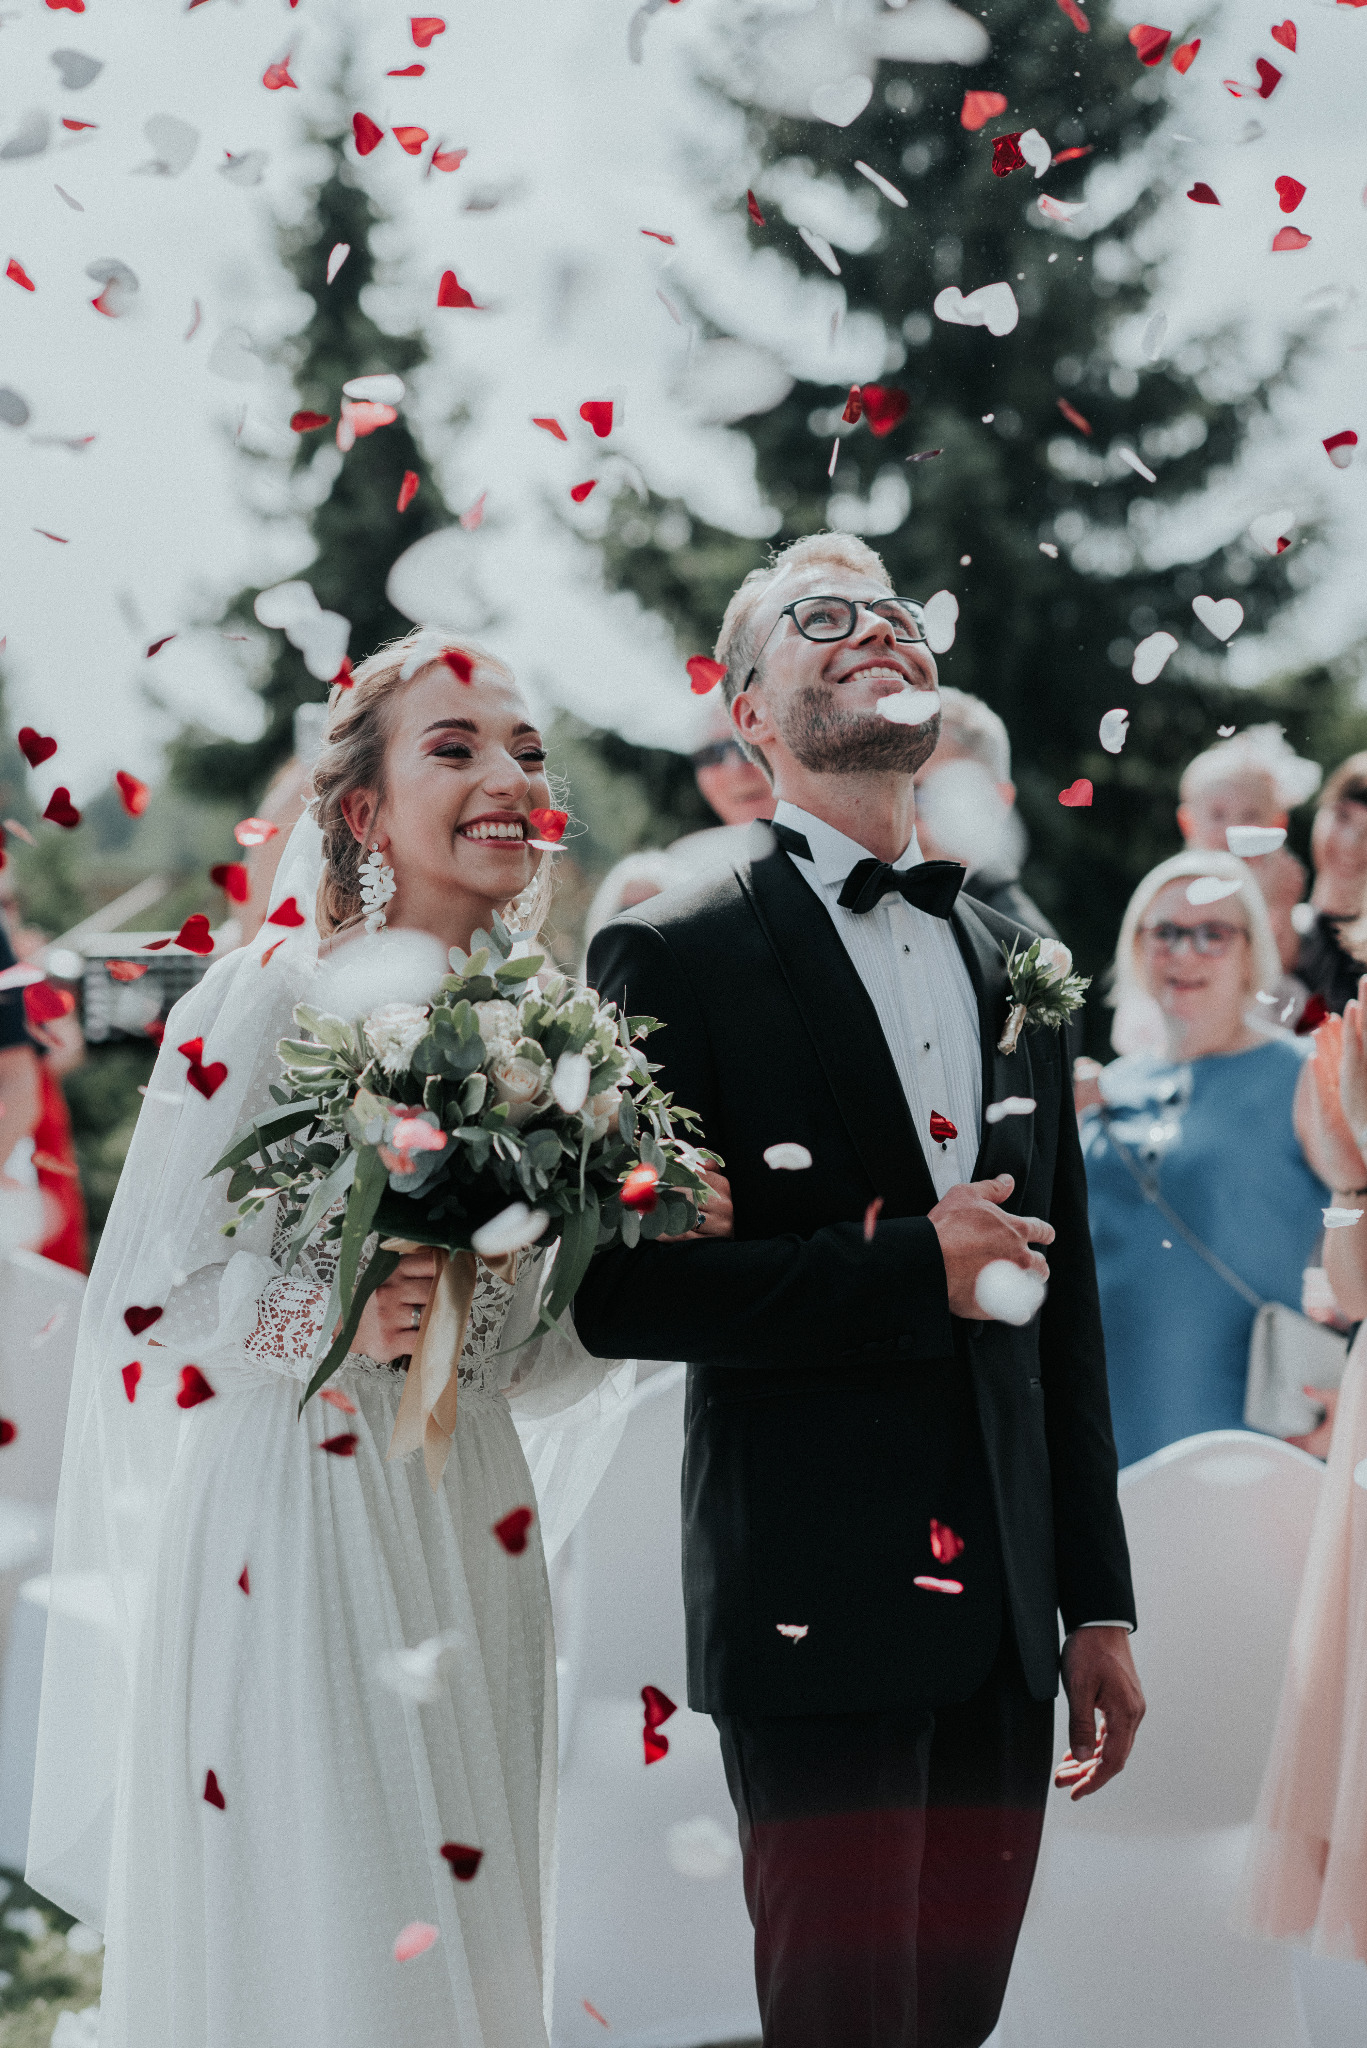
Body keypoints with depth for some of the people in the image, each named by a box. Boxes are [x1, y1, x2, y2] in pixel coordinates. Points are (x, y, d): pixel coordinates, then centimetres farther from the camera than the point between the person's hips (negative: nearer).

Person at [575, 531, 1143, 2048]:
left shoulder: (1011, 958, 15)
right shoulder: (675, 953, -3)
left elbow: (1065, 1300, 16)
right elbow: (618, 1295, -10)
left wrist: (1099, 1602, 14)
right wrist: (908, 1269, -16)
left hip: (1004, 1610, 5)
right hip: (819, 1606, -5)